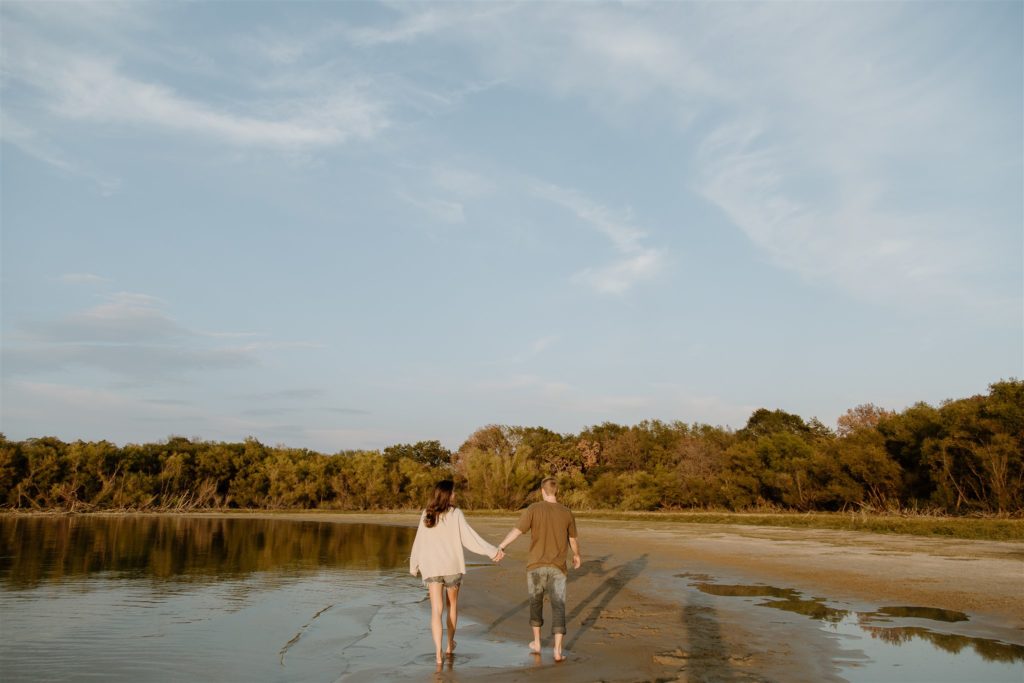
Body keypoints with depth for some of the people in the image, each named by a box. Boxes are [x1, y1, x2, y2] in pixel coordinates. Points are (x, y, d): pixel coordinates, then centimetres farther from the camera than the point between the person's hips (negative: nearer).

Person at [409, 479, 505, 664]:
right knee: (452, 604, 20)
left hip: (431, 567, 1)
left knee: (436, 610, -2)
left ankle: (438, 652, -15)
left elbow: (419, 543, 7)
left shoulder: (426, 516, 3)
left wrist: (414, 566, 19)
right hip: (452, 566, -1)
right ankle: (450, 645, 32)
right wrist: (492, 551, -7)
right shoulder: (455, 514, -7)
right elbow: (469, 537, -11)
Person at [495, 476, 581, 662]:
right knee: (558, 607, 3)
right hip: (557, 567, 1)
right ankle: (557, 650, -6)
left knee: (536, 602, 20)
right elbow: (573, 539, 15)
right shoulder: (567, 513, 1)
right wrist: (576, 555, 33)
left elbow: (516, 531, -14)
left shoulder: (534, 509, -9)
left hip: (536, 565, 0)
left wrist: (501, 547, -1)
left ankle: (537, 643, 29)